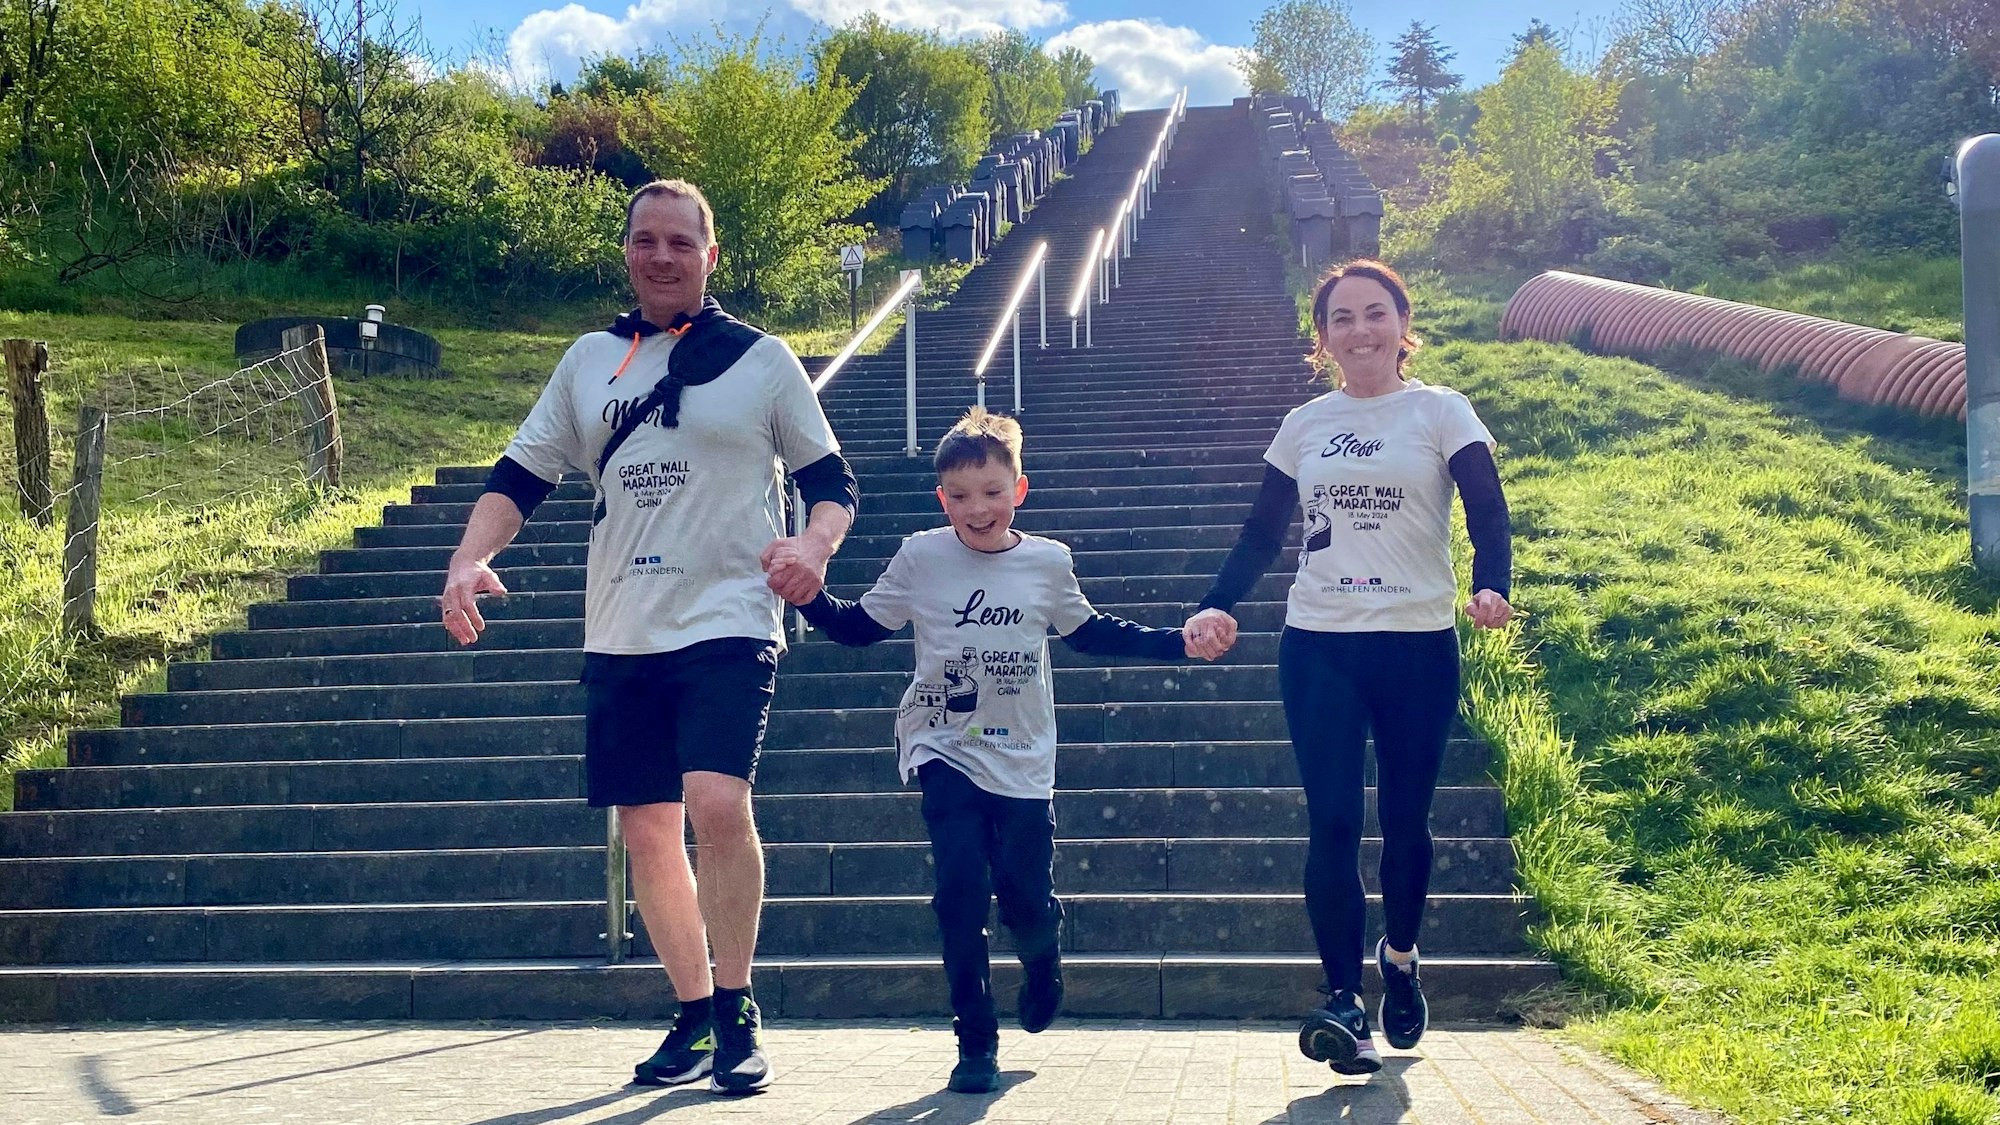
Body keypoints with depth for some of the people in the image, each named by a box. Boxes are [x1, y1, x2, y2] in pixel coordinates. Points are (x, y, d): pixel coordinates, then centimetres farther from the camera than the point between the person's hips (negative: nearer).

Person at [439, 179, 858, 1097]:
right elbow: (520, 476, 13)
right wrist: (470, 559, -4)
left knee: (716, 802, -23)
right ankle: (695, 1016, 23)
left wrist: (815, 543, -17)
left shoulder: (762, 358, 3)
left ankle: (736, 1015, -6)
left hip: (728, 624, -4)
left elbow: (832, 478, 5)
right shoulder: (590, 359, 12)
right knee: (645, 831, 6)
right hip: (620, 635, 4)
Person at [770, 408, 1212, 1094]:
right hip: (945, 751, -1)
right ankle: (975, 1042, 2)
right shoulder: (920, 557, -4)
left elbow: (1091, 633, 16)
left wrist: (1177, 643, 10)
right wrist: (809, 596, -12)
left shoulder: (1048, 563, 0)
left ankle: (1041, 961, 40)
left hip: (1021, 760, 1)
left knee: (1027, 900, 2)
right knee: (961, 888, -14)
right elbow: (859, 627, 5)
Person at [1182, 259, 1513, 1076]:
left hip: (1419, 645, -1)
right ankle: (1343, 1002, -5)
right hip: (1319, 646, 2)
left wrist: (1490, 587, -29)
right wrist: (1216, 606, -6)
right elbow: (1262, 535, 11)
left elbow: (1487, 511, -9)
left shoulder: (1442, 413, 1)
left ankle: (1400, 956, 35)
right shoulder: (1303, 426, 10)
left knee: (1405, 819, 8)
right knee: (1332, 823, -6)